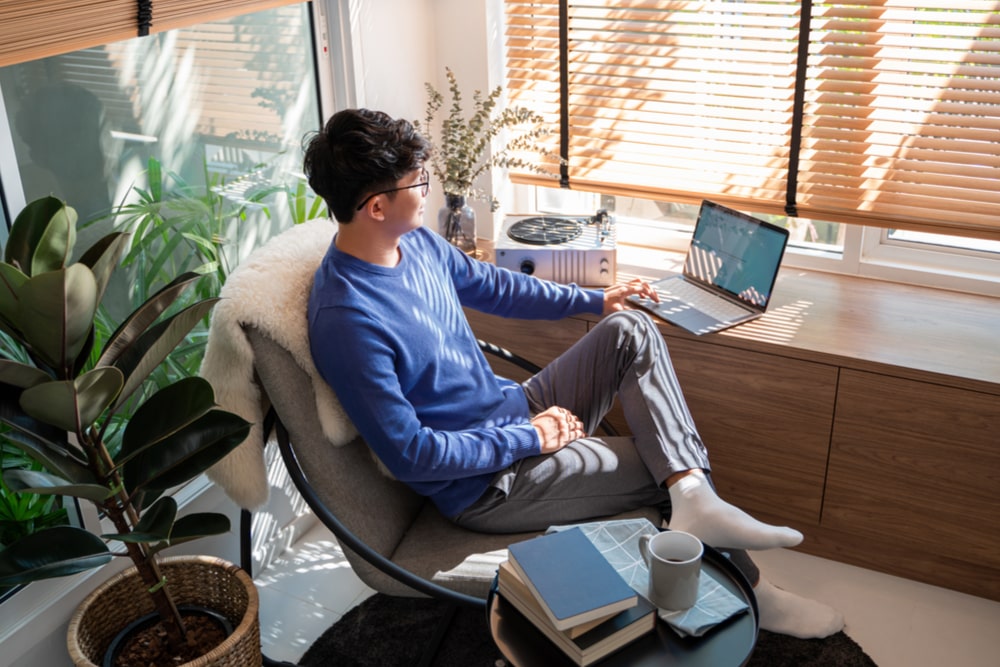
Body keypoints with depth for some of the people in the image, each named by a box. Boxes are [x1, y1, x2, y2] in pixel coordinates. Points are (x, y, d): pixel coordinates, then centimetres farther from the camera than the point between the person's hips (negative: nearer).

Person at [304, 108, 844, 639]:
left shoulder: (416, 242, -2)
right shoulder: (347, 318, -30)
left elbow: (489, 285, 17)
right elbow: (409, 454, -27)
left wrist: (594, 300, 17)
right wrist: (530, 438, -19)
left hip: (518, 412, 9)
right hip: (485, 486, -8)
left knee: (631, 332, -4)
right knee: (668, 467, -4)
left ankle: (694, 499, -17)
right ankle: (742, 590, 18)